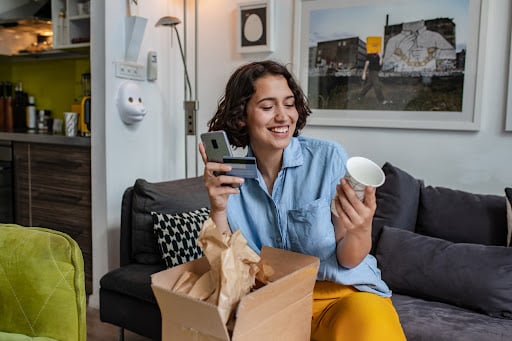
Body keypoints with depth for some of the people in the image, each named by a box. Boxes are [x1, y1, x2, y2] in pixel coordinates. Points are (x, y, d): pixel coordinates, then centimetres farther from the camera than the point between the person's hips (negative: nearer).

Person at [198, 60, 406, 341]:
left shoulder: (329, 157, -11)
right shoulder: (232, 177, -2)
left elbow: (347, 261, -9)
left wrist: (360, 231, -32)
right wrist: (218, 208, -20)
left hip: (343, 292, -2)